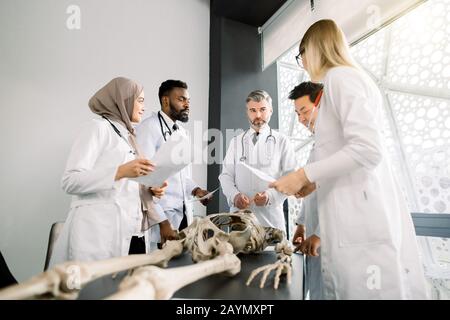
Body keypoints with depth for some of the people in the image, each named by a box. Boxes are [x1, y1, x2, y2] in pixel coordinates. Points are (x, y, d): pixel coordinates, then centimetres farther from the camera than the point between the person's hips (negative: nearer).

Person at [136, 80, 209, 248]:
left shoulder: (183, 131, 12)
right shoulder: (149, 127, -12)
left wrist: (195, 190, -1)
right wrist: (162, 221, -19)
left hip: (184, 213, 7)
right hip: (162, 216, -7)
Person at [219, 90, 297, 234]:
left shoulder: (282, 141, 4)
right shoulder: (236, 142, 11)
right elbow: (226, 175, 8)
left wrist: (271, 195, -19)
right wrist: (234, 195, -12)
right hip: (239, 215, 2)